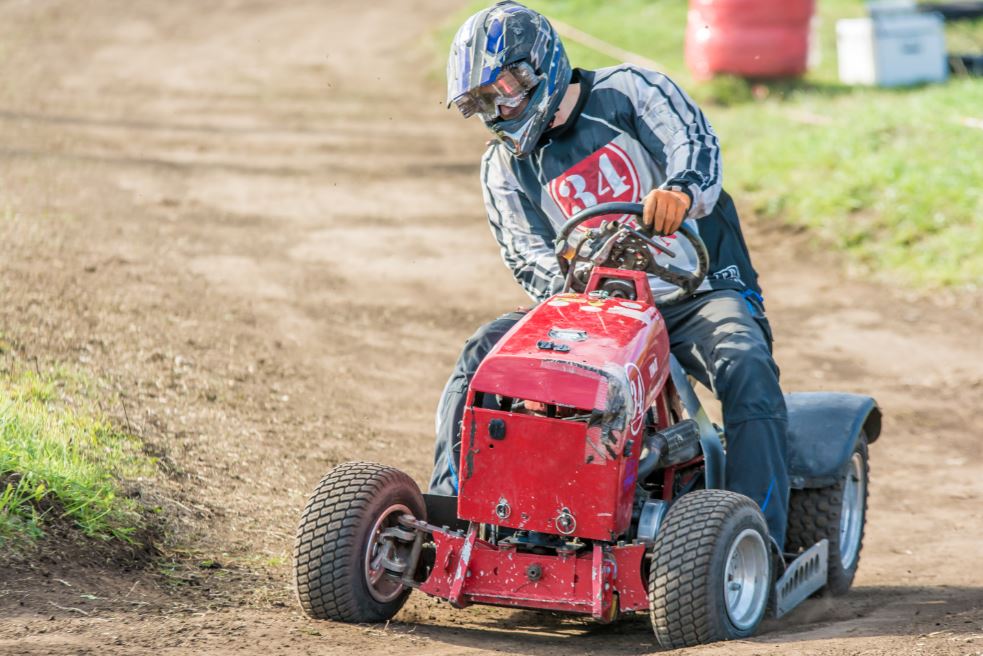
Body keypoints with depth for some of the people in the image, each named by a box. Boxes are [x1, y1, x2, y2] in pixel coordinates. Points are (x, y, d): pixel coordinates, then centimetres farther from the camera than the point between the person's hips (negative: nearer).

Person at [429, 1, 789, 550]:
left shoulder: (627, 92, 1)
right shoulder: (507, 167, 12)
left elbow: (694, 141, -17)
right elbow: (529, 256, -2)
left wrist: (680, 189, -42)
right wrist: (572, 288, -26)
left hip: (703, 294, -4)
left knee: (745, 369, -34)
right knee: (487, 349, -18)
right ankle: (448, 504, -21)